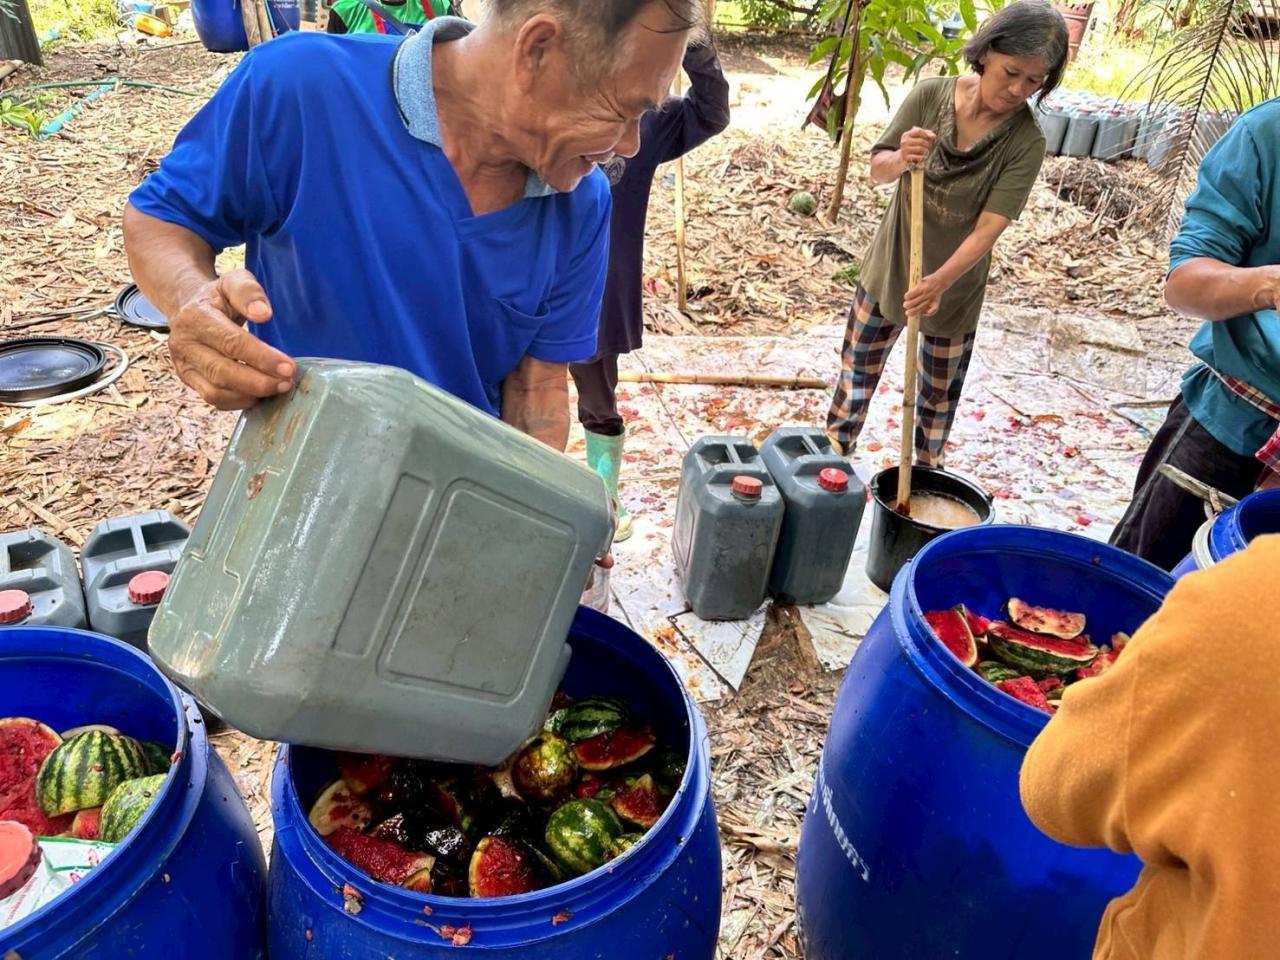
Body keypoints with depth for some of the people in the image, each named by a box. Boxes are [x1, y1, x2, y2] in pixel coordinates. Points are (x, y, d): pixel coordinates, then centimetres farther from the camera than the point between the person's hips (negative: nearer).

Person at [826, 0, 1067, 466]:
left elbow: (989, 227, -25)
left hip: (955, 285, -2)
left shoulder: (1025, 141, -19)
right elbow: (877, 170, -7)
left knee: (939, 391, 14)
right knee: (858, 366, 17)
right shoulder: (929, 95, -13)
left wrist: (940, 281, -40)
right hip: (890, 265, 2)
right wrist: (901, 159, -30)